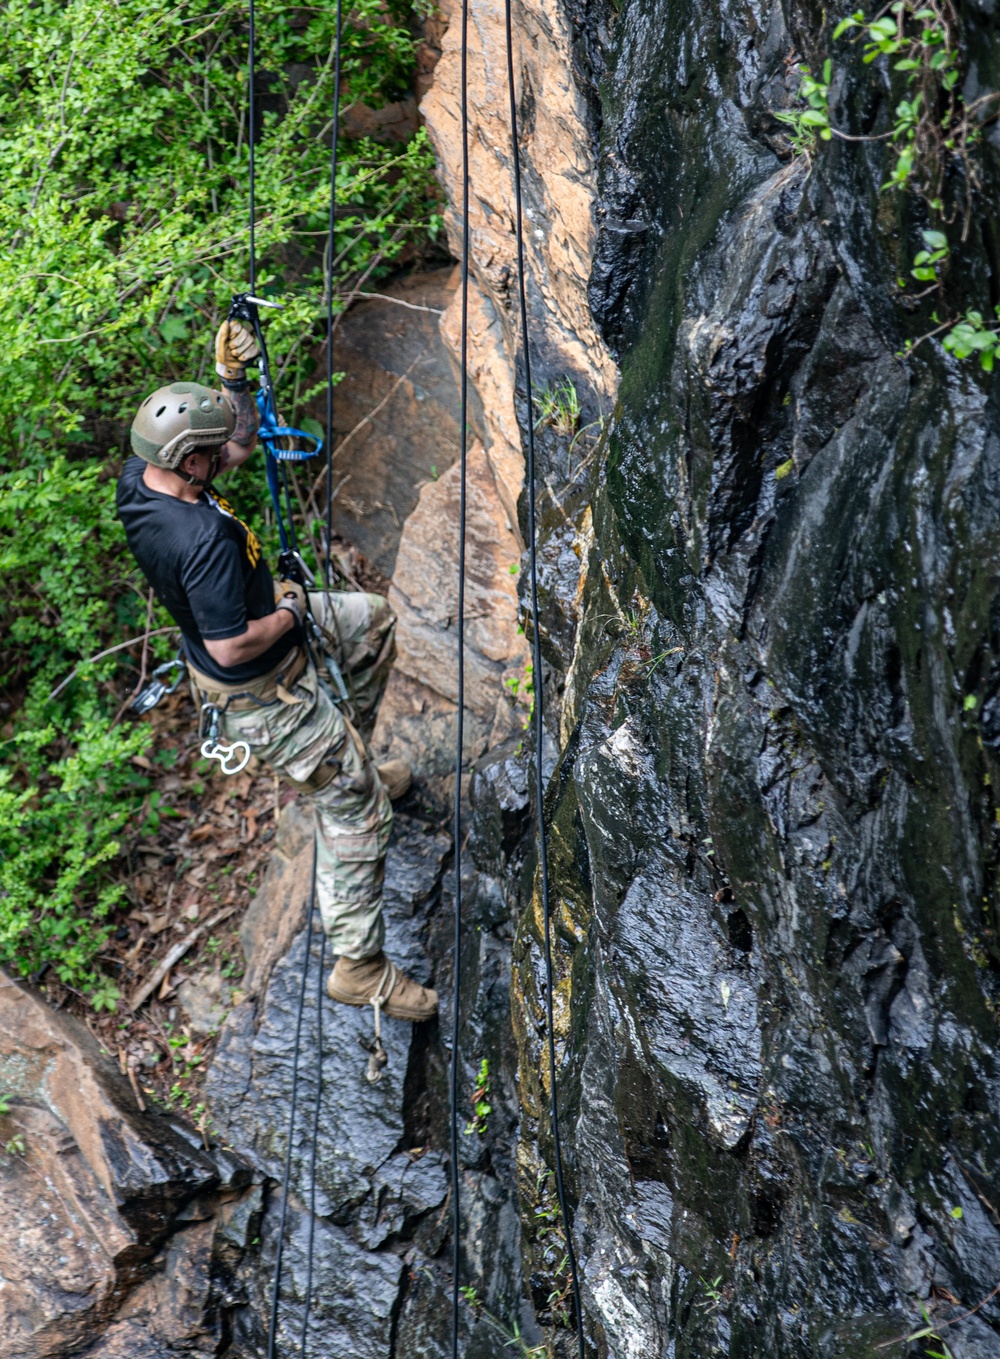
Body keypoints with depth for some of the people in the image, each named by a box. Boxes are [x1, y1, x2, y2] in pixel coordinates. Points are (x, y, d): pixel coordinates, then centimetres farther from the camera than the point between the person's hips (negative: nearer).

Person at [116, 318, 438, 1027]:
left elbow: (244, 442, 8)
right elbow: (231, 647, -35)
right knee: (357, 811, 2)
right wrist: (293, 609, -17)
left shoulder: (139, 478, -10)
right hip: (262, 691, -9)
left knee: (373, 617, 30)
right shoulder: (205, 537, -39)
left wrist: (234, 377, -7)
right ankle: (359, 966, 14)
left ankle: (345, 755, 42)